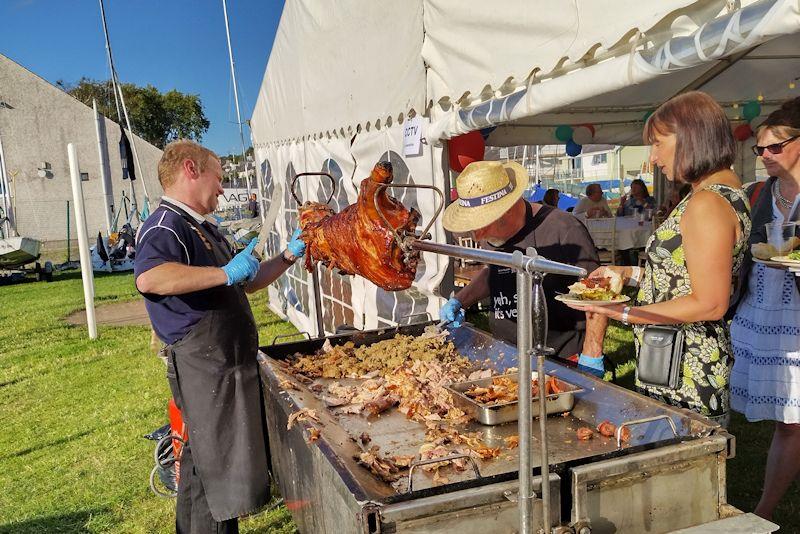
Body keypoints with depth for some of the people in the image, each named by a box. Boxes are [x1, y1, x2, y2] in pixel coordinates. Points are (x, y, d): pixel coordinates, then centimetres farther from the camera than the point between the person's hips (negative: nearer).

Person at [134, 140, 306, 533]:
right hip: (204, 368, -10)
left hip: (228, 365, 10)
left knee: (204, 465, 20)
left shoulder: (203, 229, 19)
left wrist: (288, 256, 16)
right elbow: (149, 278, -36)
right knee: (219, 473, -2)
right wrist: (226, 273, -29)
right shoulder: (166, 225, -14)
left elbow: (247, 283, 26)